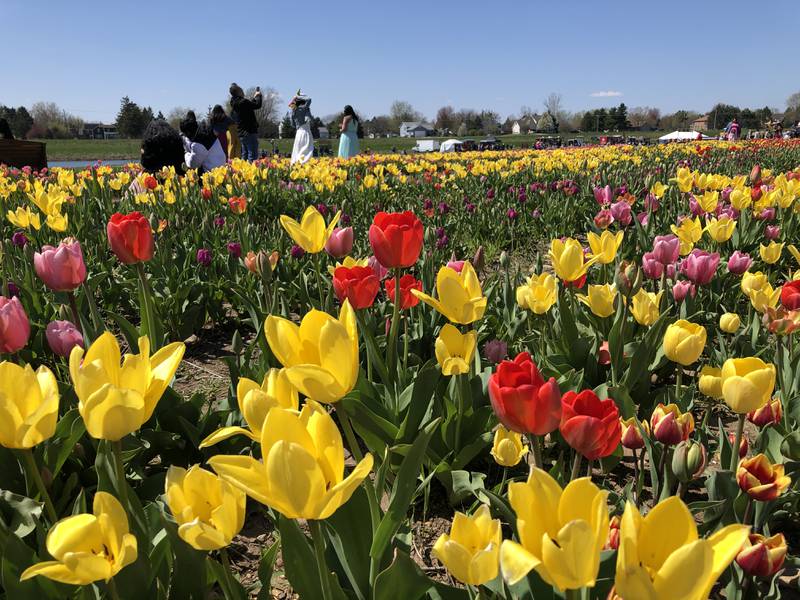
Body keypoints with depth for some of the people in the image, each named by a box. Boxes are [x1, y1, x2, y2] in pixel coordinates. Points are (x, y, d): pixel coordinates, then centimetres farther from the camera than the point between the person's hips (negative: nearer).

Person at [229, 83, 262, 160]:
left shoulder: (234, 103, 11)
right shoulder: (243, 102, -18)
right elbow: (258, 105, -14)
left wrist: (254, 97, 28)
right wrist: (258, 95, 3)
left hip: (242, 133, 10)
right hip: (250, 132, -10)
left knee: (244, 156, 14)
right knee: (252, 156, -10)